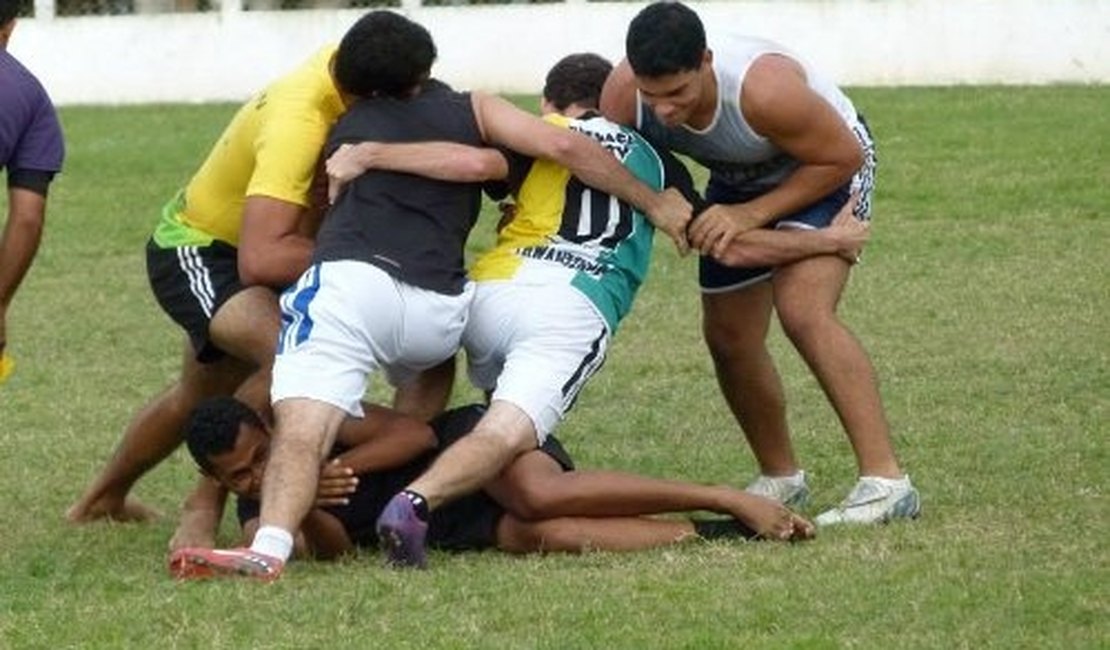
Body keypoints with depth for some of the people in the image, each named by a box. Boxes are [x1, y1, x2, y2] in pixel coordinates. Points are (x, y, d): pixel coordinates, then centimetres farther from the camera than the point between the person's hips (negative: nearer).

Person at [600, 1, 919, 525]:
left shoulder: (765, 90, -42)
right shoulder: (623, 94, -29)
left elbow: (842, 157, -26)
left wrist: (752, 215, -29)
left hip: (828, 169, -6)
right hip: (739, 181, 6)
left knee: (803, 310, -26)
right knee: (728, 339, 7)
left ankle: (885, 482, -27)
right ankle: (780, 478, 30)